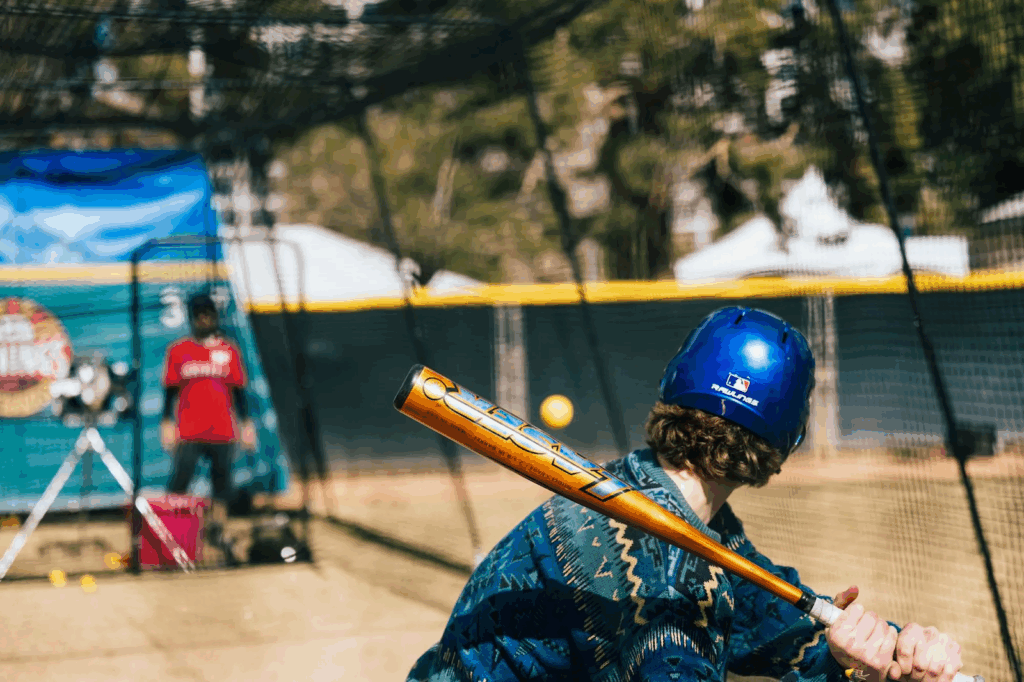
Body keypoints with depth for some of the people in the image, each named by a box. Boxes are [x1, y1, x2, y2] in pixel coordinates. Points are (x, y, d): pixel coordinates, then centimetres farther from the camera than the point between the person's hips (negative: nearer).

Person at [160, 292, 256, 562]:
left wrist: (246, 423, 8)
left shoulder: (229, 350, 9)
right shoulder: (178, 351, 5)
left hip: (223, 431, 2)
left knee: (222, 480, 5)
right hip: (188, 432, -2)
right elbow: (170, 390, 8)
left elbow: (238, 389, 12)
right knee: (179, 481, -7)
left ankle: (218, 531, 17)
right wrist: (167, 422, 2)